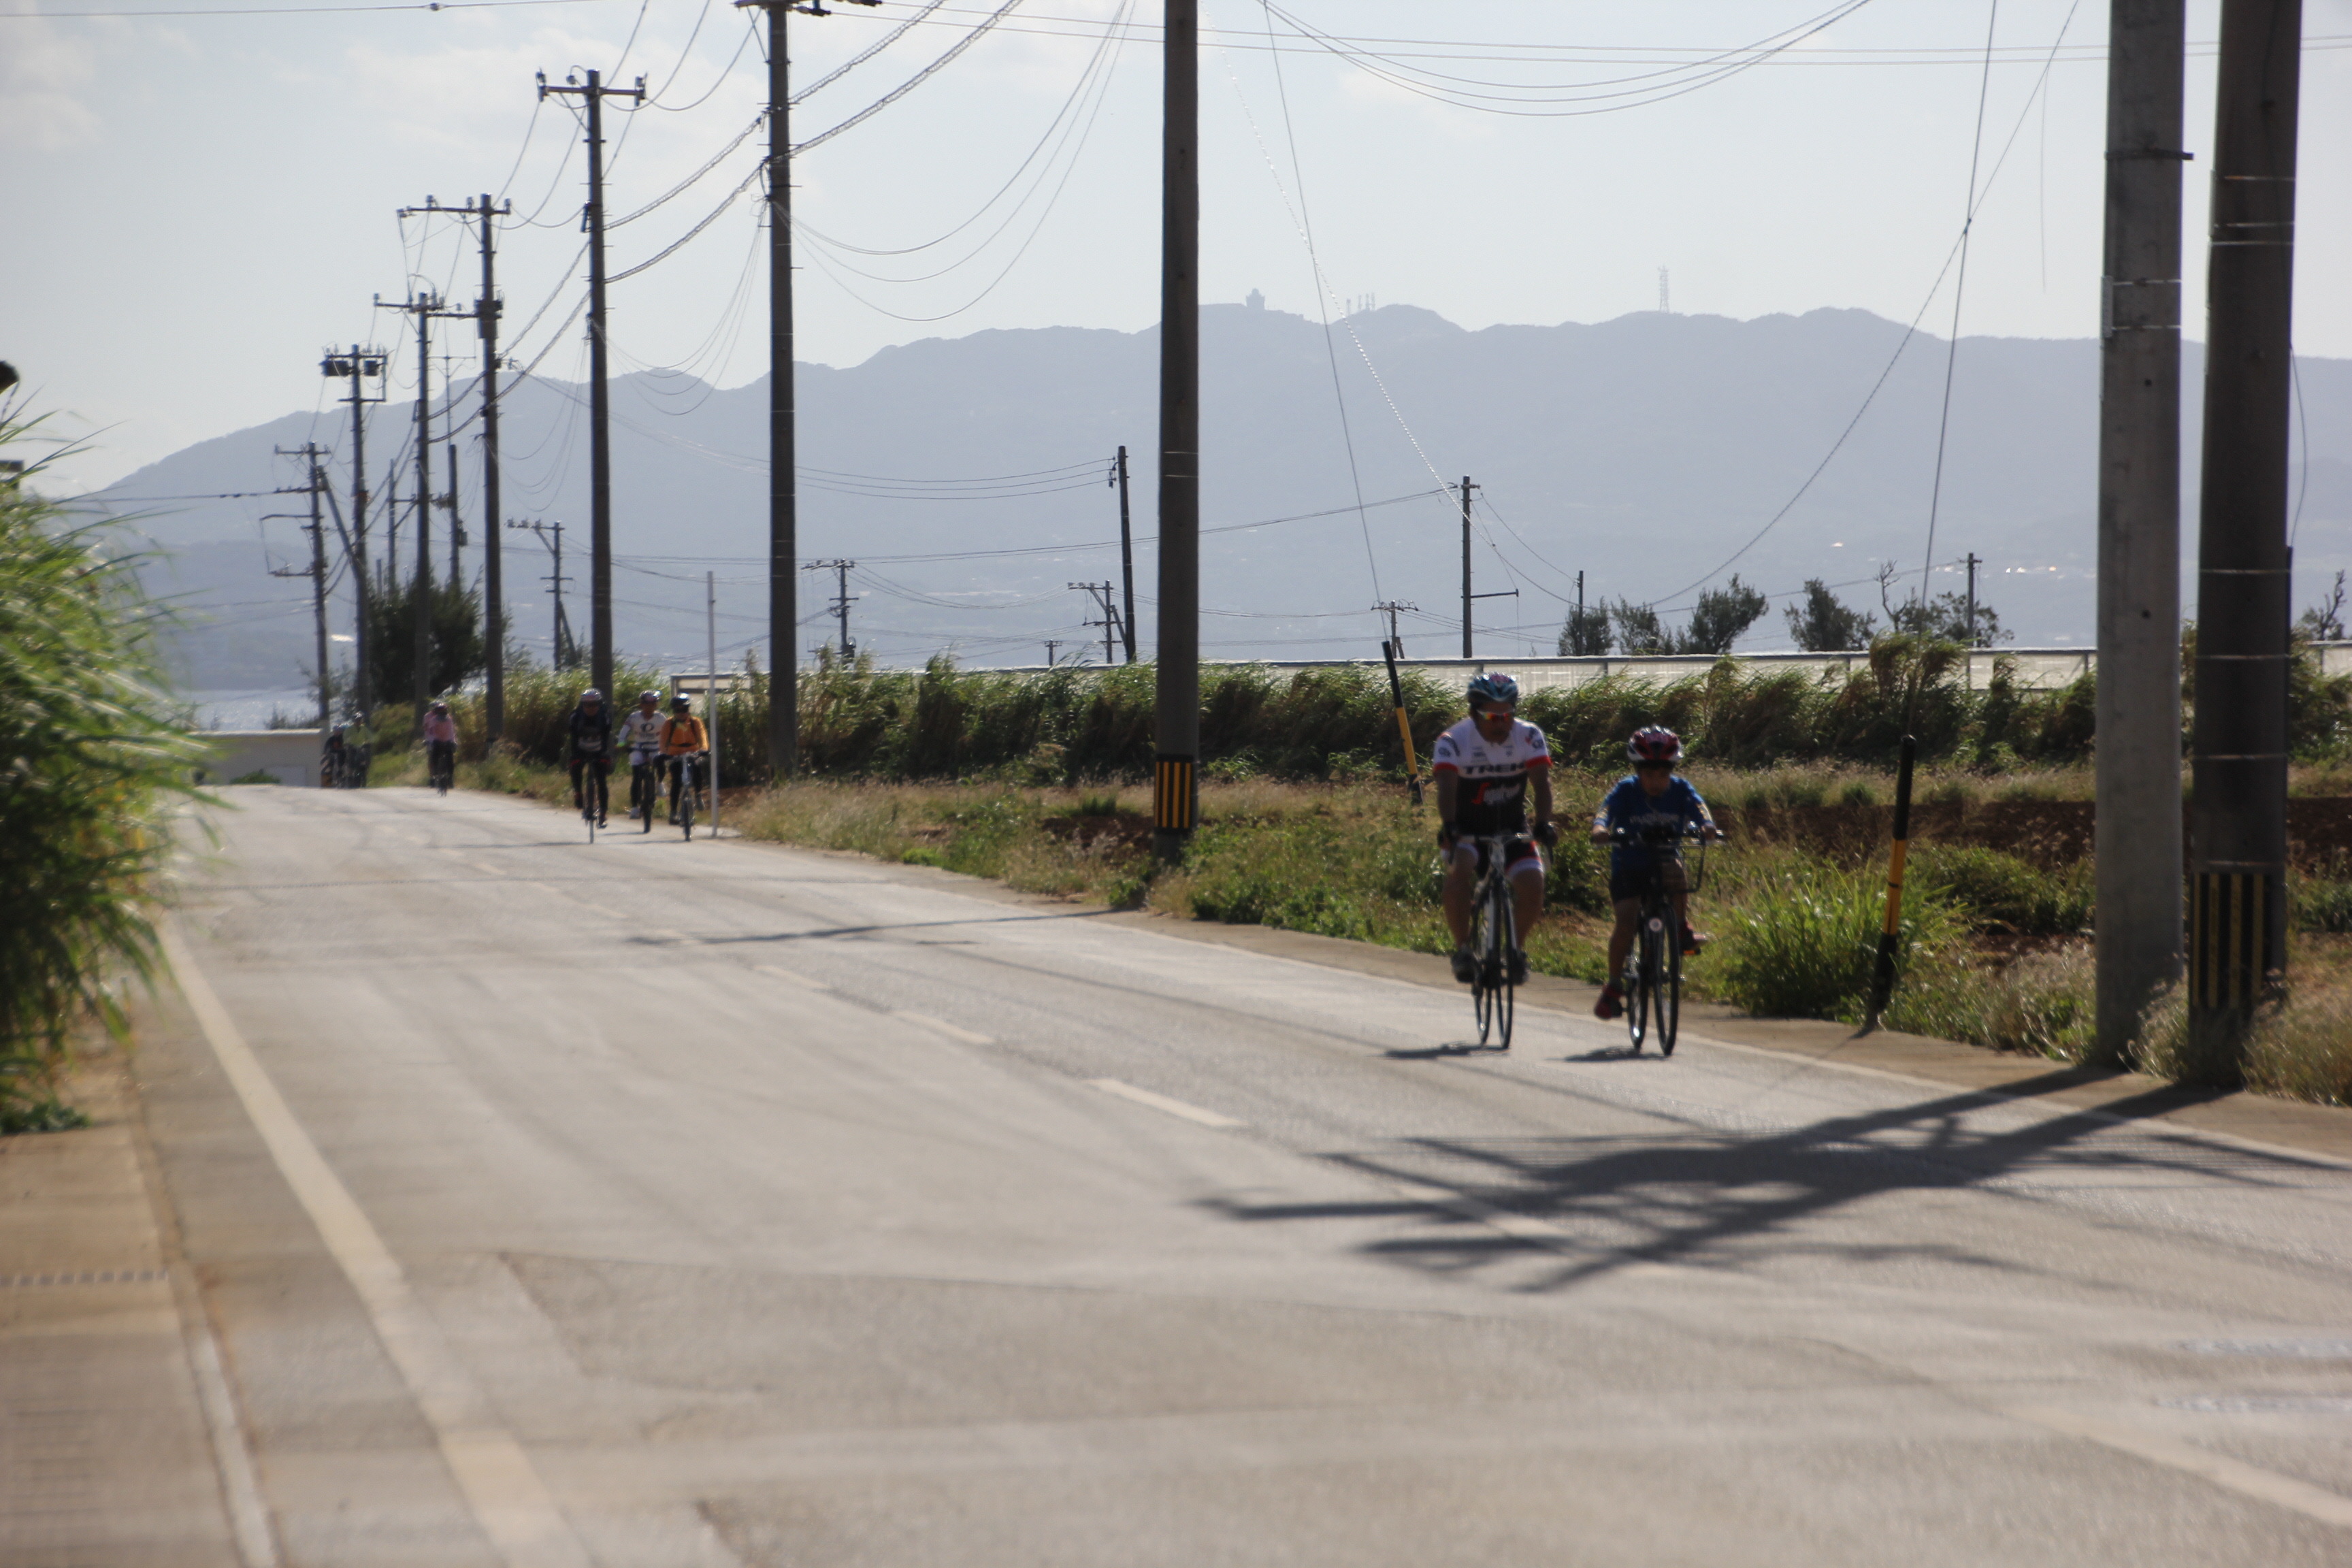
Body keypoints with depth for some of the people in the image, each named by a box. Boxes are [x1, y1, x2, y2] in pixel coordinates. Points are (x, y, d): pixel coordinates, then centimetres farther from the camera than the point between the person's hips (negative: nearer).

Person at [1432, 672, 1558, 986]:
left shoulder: (1529, 737, -14)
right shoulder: (1453, 741, -20)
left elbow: (1541, 782, -25)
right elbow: (1446, 787, -32)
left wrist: (1543, 824, -42)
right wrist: (1449, 828, -50)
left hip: (1511, 827, 2)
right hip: (1467, 828, -2)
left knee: (1532, 882, -20)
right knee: (1460, 869, -32)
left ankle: (1517, 946, 6)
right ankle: (1463, 949, -18)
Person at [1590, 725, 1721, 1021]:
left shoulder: (1680, 789, -8)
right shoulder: (1626, 790, -13)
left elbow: (1698, 808, -24)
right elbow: (1605, 812, -28)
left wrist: (1707, 826, -47)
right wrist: (1600, 830, -51)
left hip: (1663, 860, 1)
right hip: (1628, 868, -1)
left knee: (1674, 867, -34)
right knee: (1627, 917, -22)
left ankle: (1683, 929, -17)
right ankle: (1614, 986, -10)